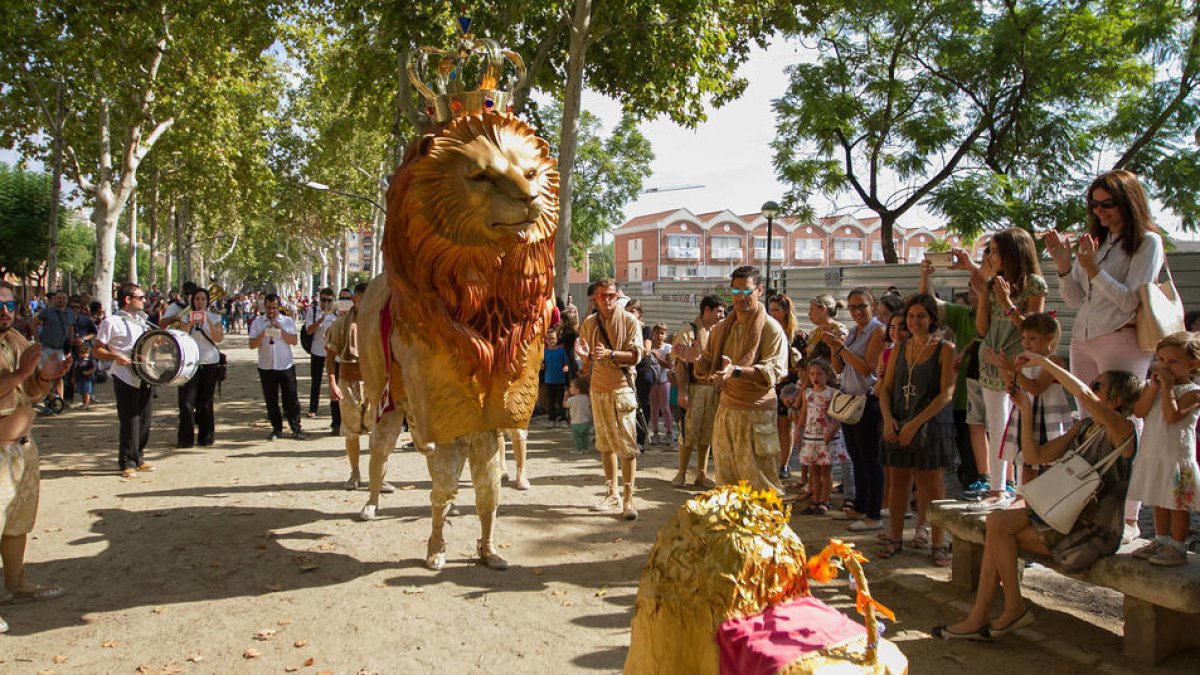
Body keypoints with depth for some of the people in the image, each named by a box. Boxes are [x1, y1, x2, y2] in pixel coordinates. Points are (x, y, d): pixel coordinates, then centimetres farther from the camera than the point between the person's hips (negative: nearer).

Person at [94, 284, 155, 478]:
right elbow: (97, 351, -6)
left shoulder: (143, 320, 15)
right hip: (125, 378, -7)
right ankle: (127, 463, 3)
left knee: (144, 419, 10)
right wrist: (115, 356, -23)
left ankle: (138, 458, 22)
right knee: (130, 421, -6)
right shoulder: (112, 322, -6)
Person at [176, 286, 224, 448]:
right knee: (187, 401, -7)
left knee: (206, 402, 7)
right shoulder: (186, 316, 6)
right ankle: (185, 438, -1)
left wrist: (208, 321, -17)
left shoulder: (214, 317, 5)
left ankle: (206, 437, 16)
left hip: (210, 363, 0)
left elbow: (219, 338, -8)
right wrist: (190, 323, -18)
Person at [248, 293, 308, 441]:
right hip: (266, 367, 1)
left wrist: (280, 329, -14)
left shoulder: (287, 321, 3)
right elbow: (252, 345, -2)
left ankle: (296, 428, 6)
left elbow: (294, 341, -7)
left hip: (286, 365, -1)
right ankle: (276, 429, 17)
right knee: (271, 401, 7)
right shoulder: (258, 323, 3)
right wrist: (263, 334, -17)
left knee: (291, 399, 0)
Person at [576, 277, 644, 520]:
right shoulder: (589, 323, 6)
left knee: (627, 445, -5)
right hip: (599, 388, 4)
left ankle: (628, 499, -1)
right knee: (605, 444, 10)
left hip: (622, 388, -4)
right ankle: (611, 493, 22)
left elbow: (636, 356, -11)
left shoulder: (629, 321, -5)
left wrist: (610, 354, -26)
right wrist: (584, 355, -15)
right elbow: (586, 365, 8)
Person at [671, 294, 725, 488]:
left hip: (714, 388, 5)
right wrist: (682, 392, -17)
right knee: (689, 432, -1)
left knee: (707, 434, 9)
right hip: (695, 387, -5)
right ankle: (682, 473, 12)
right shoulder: (688, 331, -6)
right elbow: (681, 364, -10)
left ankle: (701, 474, 18)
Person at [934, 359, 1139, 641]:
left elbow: (1085, 394, -32)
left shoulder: (1121, 430, -12)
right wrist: (1026, 410, 5)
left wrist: (1043, 361, -24)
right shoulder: (1084, 427, 15)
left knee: (998, 524, -19)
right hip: (1070, 519, 8)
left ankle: (1014, 608, -3)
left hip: (1094, 532, -8)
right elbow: (1035, 456, 12)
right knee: (997, 526, -13)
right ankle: (979, 618, -13)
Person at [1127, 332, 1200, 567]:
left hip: (1177, 457, -6)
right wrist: (1153, 387, -13)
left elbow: (1172, 416, -25)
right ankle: (1161, 541, 29)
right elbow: (1139, 411, -5)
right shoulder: (1153, 385, 7)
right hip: (1152, 455, 7)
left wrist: (1167, 386, -21)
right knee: (1160, 503, 18)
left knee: (1178, 504, 3)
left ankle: (1177, 548, 12)